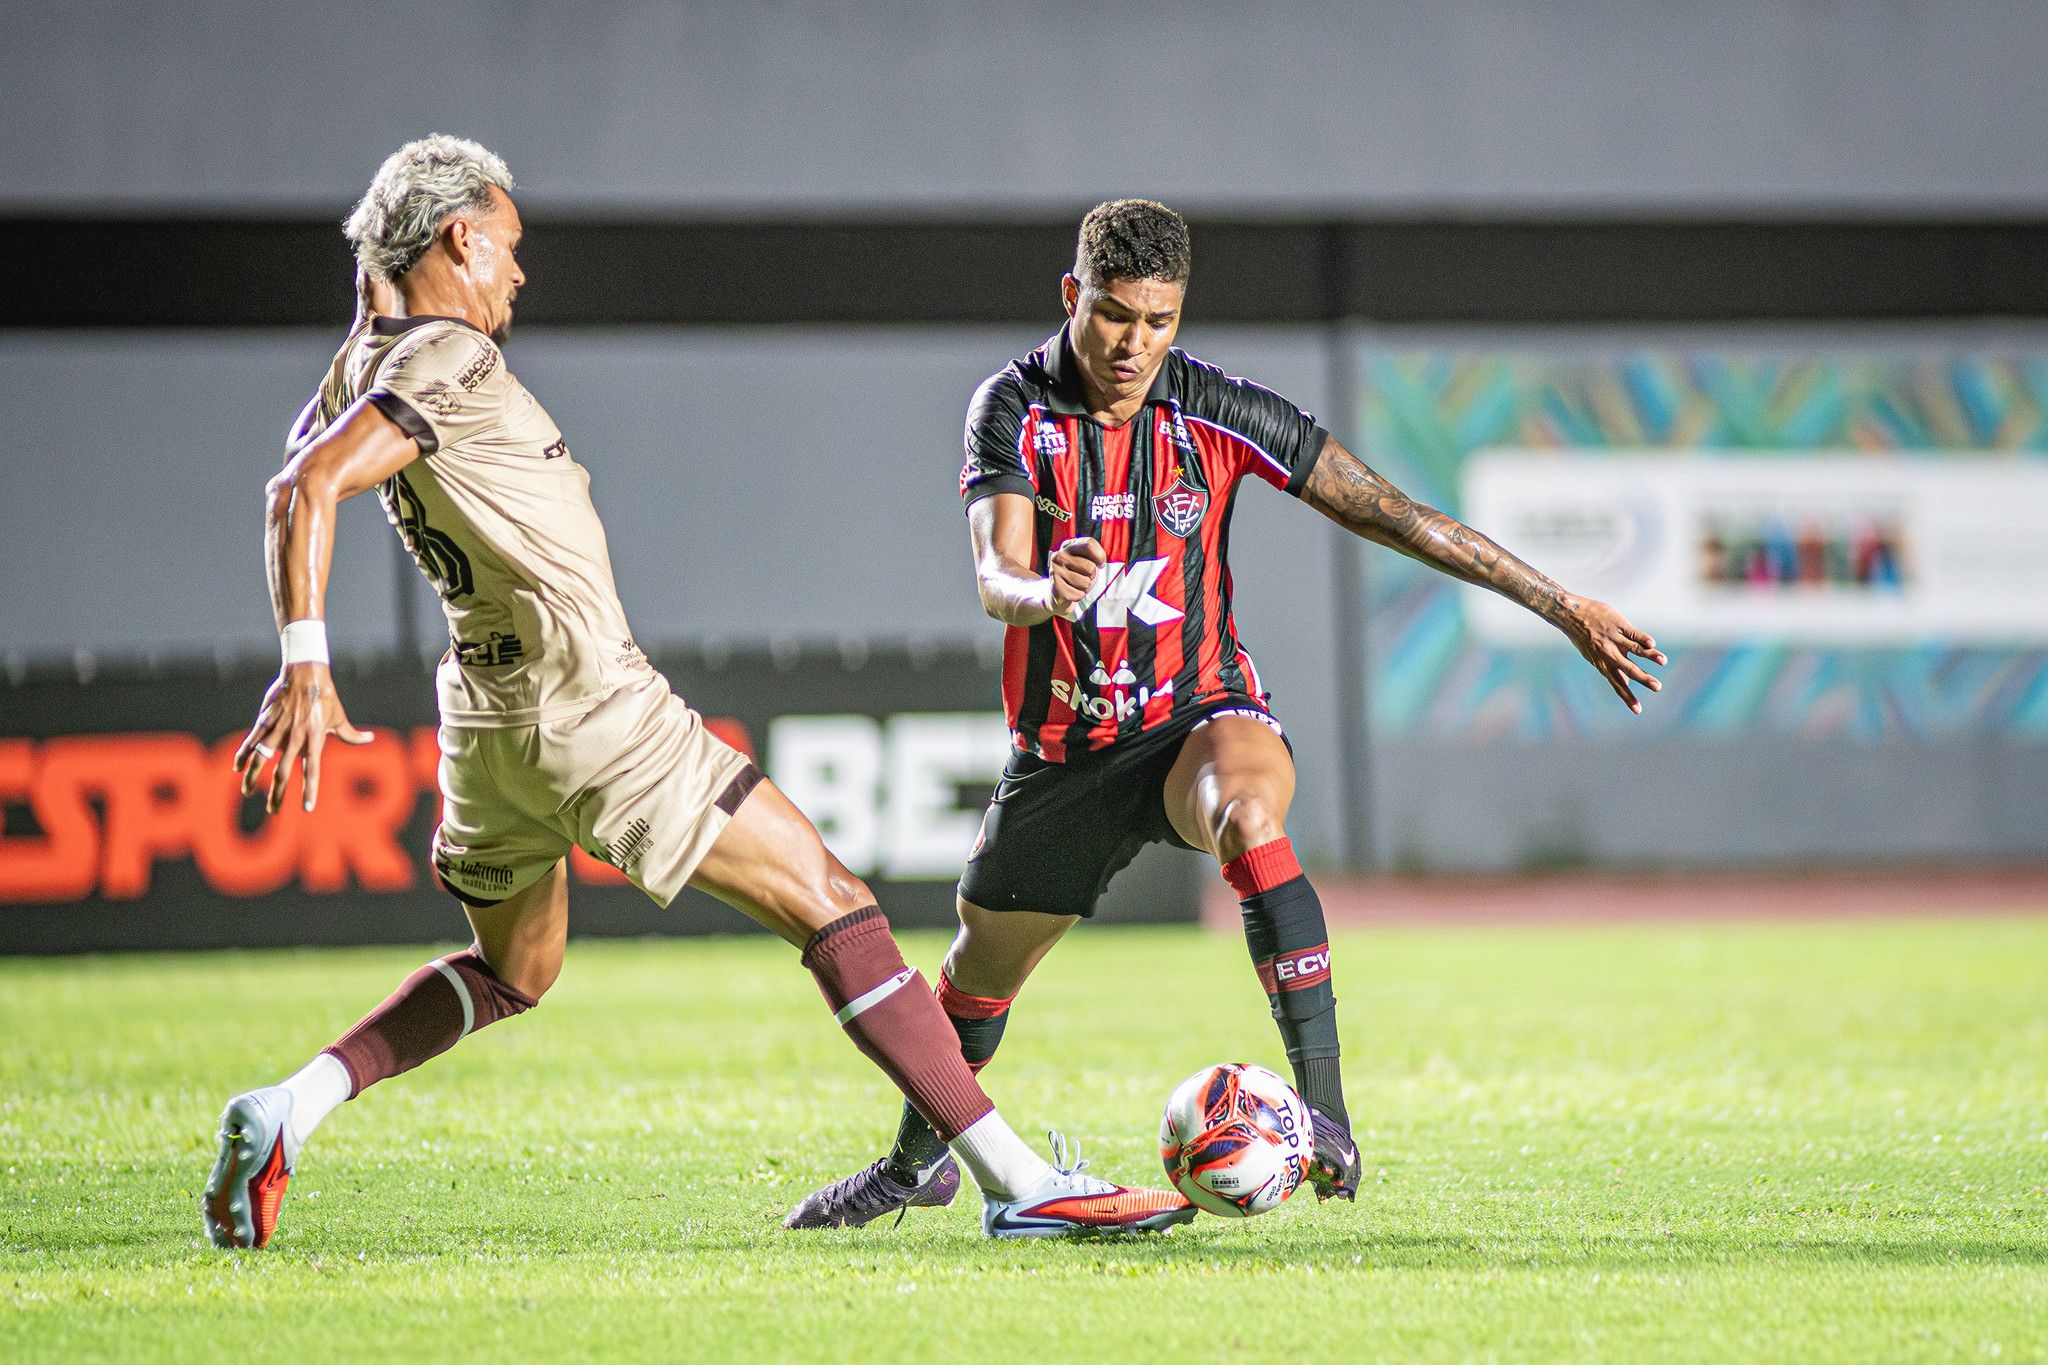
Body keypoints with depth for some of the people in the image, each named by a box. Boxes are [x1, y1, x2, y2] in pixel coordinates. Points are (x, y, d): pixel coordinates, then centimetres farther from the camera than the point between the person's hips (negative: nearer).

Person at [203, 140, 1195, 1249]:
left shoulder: (363, 368, 11)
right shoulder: (448, 360, -15)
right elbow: (309, 492, -26)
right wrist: (307, 668, -31)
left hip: (490, 721, 10)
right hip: (594, 711, -10)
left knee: (510, 972, 30)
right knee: (834, 910, -5)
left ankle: (285, 1112, 10)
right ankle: (1019, 1184, -8)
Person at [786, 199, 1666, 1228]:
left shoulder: (1216, 412, -12)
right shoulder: (1012, 410, -12)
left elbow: (1387, 513, -9)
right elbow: (995, 580, -26)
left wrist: (1560, 604, -10)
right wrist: (1046, 591, -52)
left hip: (1199, 713, -2)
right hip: (1064, 741, 2)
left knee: (1247, 813, -37)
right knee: (984, 959, 17)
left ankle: (1325, 1116, -40)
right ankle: (917, 1162, 48)